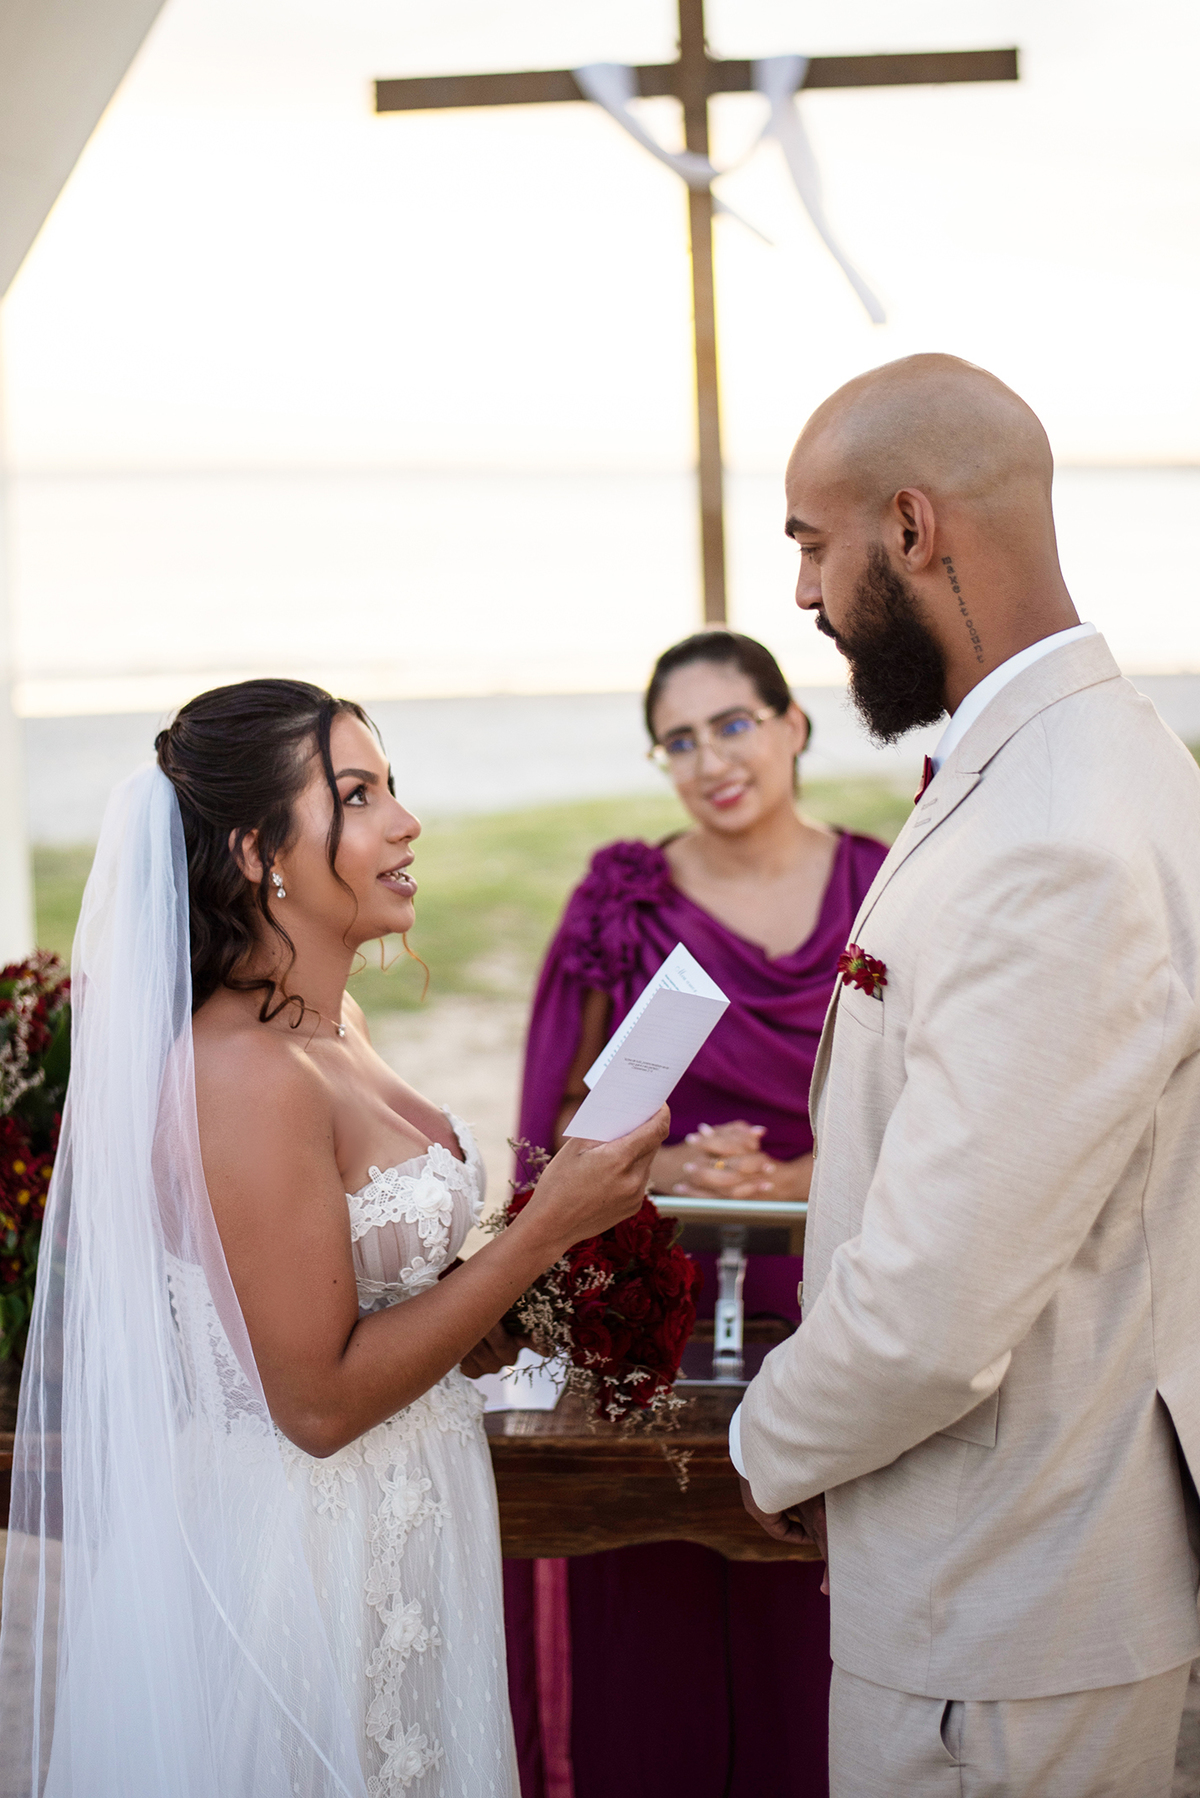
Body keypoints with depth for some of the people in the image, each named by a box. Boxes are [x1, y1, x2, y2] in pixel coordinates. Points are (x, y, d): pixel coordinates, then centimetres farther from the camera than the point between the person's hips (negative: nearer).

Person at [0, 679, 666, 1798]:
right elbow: (320, 1400, -22)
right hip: (303, 1565, -9)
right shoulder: (245, 1075, -23)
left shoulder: (331, 1027, 5)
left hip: (398, 1530, 9)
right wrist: (548, 1225, -20)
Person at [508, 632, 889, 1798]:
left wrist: (791, 1180, -12)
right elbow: (565, 1111, 5)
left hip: (833, 1297, 1)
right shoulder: (624, 902, 2)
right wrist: (670, 1167, -14)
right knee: (659, 1607, 3)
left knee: (813, 1621, 6)